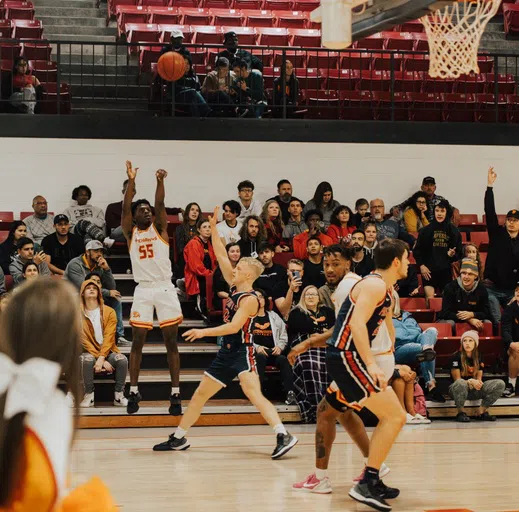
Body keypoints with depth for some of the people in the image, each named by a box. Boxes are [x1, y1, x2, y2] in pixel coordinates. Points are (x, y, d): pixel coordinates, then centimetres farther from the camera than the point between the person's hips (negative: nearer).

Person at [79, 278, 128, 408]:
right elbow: (84, 340, -8)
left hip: (107, 351, 1)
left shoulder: (109, 312, 1)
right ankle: (89, 395, -20)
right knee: (87, 359, -35)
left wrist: (101, 358, -23)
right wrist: (101, 361, -18)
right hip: (89, 352, -1)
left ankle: (119, 395, -15)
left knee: (122, 359, -29)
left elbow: (109, 337, -7)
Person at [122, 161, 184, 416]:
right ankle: (133, 392, 9)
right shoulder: (131, 232, 8)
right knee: (137, 342, 2)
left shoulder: (159, 228, 8)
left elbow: (160, 204, -8)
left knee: (171, 342, 0)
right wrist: (131, 181, -18)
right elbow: (125, 207, -6)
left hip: (165, 289, 0)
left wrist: (160, 181, -26)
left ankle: (175, 394, 1)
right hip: (143, 290, 0)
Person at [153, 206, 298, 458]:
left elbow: (233, 326, -24)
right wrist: (213, 228, 4)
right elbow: (221, 255, 9)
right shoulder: (234, 286, 8)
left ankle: (283, 436, -30)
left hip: (243, 351, -9)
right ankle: (178, 438, 23)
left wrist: (204, 332, -22)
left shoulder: (250, 299, -14)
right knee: (200, 394, 13)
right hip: (227, 351, 9)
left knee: (253, 394, -25)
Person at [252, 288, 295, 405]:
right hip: (256, 352, -3)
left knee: (283, 359, -30)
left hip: (273, 352, 3)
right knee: (261, 357, -38)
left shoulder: (273, 316, 22)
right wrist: (256, 347, -17)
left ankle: (290, 393, -41)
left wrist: (279, 346, -1)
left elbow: (283, 336, 19)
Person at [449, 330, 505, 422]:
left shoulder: (478, 358, 7)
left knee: (500, 384, -16)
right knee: (460, 384, -43)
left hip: (474, 390, 5)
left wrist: (478, 382, -19)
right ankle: (461, 412, -18)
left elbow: (479, 378, 6)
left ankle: (481, 411, -8)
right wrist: (471, 382, -27)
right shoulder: (457, 357, -8)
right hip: (458, 390, -5)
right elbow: (457, 379, -11)